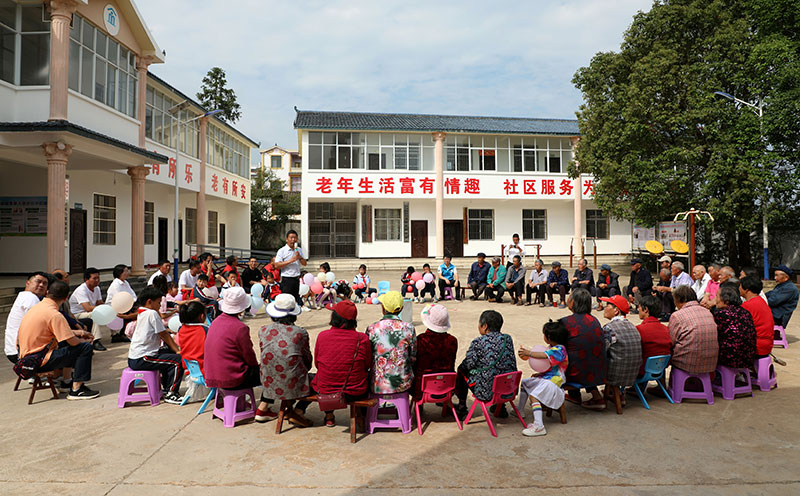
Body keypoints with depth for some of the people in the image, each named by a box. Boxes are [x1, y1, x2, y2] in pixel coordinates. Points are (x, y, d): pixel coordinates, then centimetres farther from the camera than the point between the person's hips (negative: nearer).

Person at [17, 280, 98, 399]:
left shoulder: (38, 306, 8)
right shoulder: (54, 314, -21)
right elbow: (73, 342, -20)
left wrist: (78, 332, 17)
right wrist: (84, 341, 2)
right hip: (39, 361, -10)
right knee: (86, 347, -14)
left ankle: (66, 380, 28)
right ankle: (76, 389, -12)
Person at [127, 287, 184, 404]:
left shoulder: (142, 313, 18)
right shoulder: (152, 313, -12)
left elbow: (163, 333, 19)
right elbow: (164, 335, -9)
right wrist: (177, 351, -1)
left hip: (134, 358, 11)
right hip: (142, 359, -11)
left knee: (168, 352, 26)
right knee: (178, 360, -15)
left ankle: (165, 387, 30)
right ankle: (170, 393, -9)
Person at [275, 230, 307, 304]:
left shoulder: (299, 250, 13)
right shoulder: (282, 251, -6)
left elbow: (304, 263, 11)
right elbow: (277, 265, -14)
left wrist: (299, 257, -9)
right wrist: (290, 260, -19)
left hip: (296, 279, 6)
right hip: (286, 279, -6)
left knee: (296, 298, 14)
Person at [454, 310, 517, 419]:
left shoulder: (477, 342, -13)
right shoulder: (508, 339, 3)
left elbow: (469, 364, -10)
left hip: (487, 392, -5)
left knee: (461, 370, 16)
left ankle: (462, 408, 24)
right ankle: (500, 408, 39)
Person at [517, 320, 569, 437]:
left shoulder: (559, 349, -18)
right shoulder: (552, 347, 13)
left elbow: (545, 355, -36)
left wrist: (529, 353, -34)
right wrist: (540, 373, 9)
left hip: (552, 382, -11)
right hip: (546, 378, 11)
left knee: (533, 395, -28)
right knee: (524, 383, 22)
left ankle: (539, 425, -34)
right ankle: (520, 410, 36)